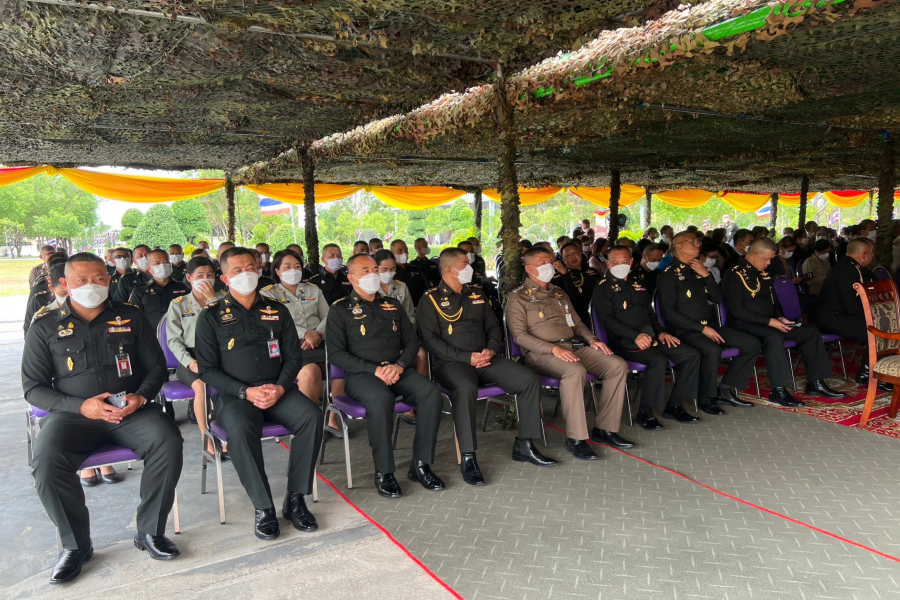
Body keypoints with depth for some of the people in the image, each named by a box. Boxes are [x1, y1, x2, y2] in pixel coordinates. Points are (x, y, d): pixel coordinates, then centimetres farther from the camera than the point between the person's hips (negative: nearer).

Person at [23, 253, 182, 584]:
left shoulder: (131, 317, 9)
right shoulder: (45, 326, 6)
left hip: (131, 411, 1)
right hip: (72, 414, 0)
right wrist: (80, 406, -12)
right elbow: (33, 387, 4)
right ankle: (76, 544, -5)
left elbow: (156, 366, 12)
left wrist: (141, 396, -10)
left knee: (167, 442, -28)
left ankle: (150, 531, -7)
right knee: (46, 461, -30)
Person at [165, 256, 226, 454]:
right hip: (190, 358, -1)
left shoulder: (223, 299, 14)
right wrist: (189, 361, -14)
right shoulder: (178, 304, 11)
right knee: (201, 385, -33)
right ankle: (207, 440, -20)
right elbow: (174, 339, 3)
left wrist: (213, 299, -6)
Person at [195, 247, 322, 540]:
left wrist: (280, 387, -10)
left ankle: (295, 499, -14)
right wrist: (246, 392, -14)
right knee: (240, 428, -35)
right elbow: (207, 369, 0)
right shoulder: (211, 316, 5)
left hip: (278, 389, 3)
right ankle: (263, 507, -20)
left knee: (312, 416, -26)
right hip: (234, 394, -2)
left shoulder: (277, 311, 13)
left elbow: (294, 356, 10)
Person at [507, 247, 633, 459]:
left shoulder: (559, 294, 24)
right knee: (575, 371, -37)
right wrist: (553, 348, -21)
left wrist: (591, 339, 4)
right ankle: (575, 438, -26)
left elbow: (577, 323, 27)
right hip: (542, 354, -7)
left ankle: (604, 428, -6)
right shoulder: (519, 297, 2)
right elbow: (519, 335, -9)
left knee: (618, 365, -13)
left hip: (575, 346, 7)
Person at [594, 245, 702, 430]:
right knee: (659, 360, -32)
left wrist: (660, 332, 4)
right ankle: (645, 413, -17)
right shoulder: (602, 289, 0)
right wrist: (635, 335, -22)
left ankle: (673, 406, 2)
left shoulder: (637, 285, 22)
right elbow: (607, 319, -11)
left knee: (691, 355, -6)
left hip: (650, 337, 7)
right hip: (625, 342, -7)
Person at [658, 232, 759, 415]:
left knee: (752, 344, -4)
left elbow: (718, 299, 9)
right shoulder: (669, 275, -7)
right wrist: (702, 328, -19)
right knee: (712, 350, -35)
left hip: (709, 326, 8)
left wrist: (706, 275, -5)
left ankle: (726, 388, 5)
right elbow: (669, 312, -15)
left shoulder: (699, 270, 13)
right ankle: (706, 398, -12)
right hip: (686, 330, -7)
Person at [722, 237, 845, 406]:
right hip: (744, 324, -9)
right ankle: (778, 390, -31)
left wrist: (780, 318, 2)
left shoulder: (764, 273, 14)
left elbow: (773, 301, 24)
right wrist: (769, 321, -21)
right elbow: (736, 310, -20)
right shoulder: (734, 275, -12)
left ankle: (815, 383, 2)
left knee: (810, 331, -1)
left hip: (770, 323, 9)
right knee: (774, 336, -37)